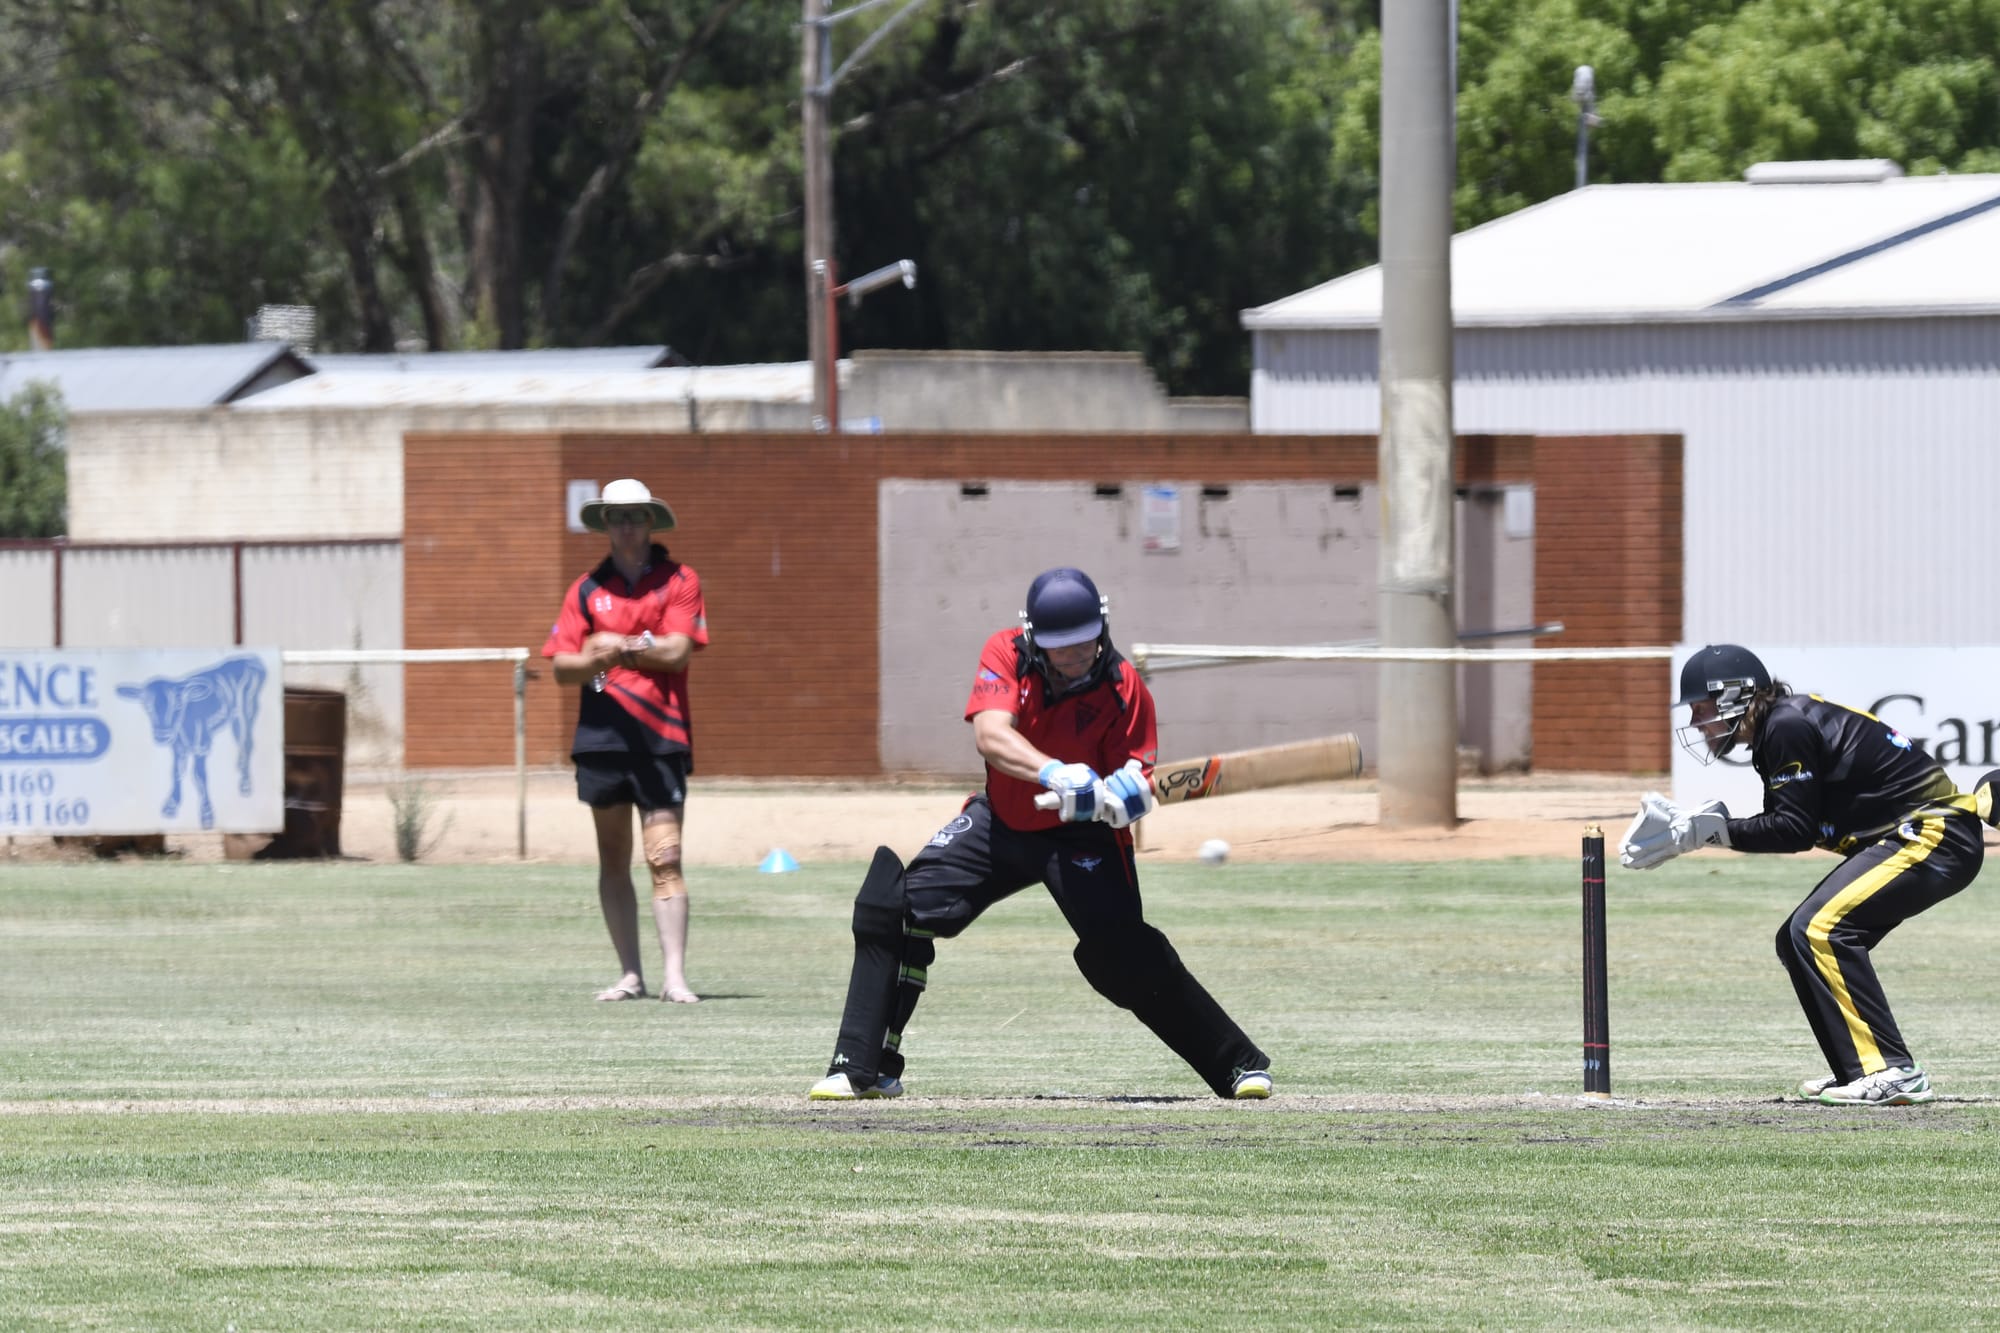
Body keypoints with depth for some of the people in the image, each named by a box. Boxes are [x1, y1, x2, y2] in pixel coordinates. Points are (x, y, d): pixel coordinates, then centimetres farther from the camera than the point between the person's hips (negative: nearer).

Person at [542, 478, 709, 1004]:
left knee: (664, 859, -10)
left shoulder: (679, 581, 4)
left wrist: (625, 648, -17)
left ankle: (673, 975, -13)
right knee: (613, 861, 5)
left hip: (661, 737, -3)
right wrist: (596, 660, -16)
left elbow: (678, 650, -7)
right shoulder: (587, 589, 11)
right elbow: (561, 666, 4)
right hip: (601, 737, 3)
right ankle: (630, 975, 11)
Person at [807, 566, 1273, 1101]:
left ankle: (1240, 1066, -5)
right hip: (1001, 821, 3)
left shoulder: (1123, 689, -19)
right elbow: (991, 736, -32)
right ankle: (865, 1069, -1)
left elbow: (1135, 789, -20)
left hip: (1081, 838, -3)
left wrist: (1124, 797, -45)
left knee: (1124, 957, -19)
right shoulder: (1005, 654, -16)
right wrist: (1054, 775, -50)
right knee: (892, 909, -11)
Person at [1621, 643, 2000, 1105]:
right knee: (1798, 941, 9)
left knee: (1819, 931, -21)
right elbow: (1782, 825, 15)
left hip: (1935, 836, -11)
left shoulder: (1787, 727, -16)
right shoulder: (1777, 728, 13)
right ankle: (1859, 1070, 12)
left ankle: (1893, 1073, -24)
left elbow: (1796, 830, -18)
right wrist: (1691, 826, 7)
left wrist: (1705, 831, -15)